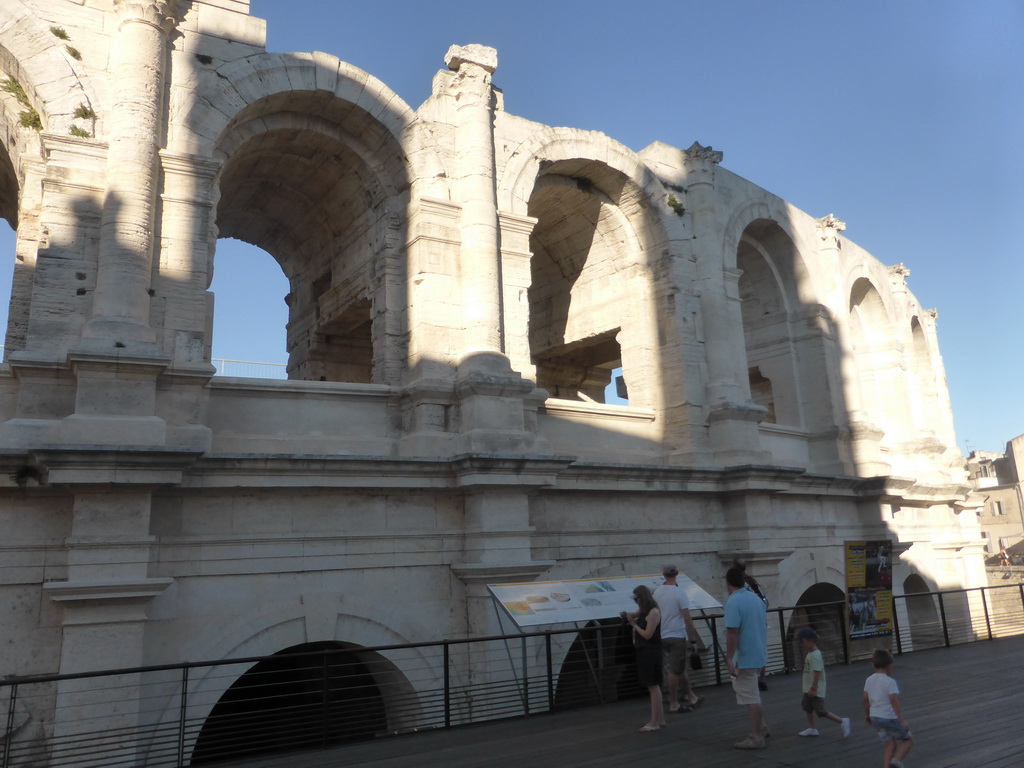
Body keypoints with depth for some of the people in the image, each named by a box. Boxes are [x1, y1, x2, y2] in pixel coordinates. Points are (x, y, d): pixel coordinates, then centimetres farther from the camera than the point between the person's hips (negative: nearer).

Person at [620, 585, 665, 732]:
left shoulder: (653, 612, -15)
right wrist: (627, 615, 1)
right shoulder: (643, 611, 10)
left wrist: (634, 624, -10)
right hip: (644, 651, 9)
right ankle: (660, 719, 23)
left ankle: (654, 722, 1)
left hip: (651, 653, -9)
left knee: (653, 686, -4)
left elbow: (647, 635, -17)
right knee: (653, 686, 14)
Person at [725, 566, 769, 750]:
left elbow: (732, 633, -24)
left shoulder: (733, 602, -20)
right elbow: (764, 625, 16)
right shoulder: (757, 598, 7)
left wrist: (729, 659, -21)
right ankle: (761, 726, 30)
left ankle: (756, 738, 7)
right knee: (751, 693, 24)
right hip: (758, 653, 9)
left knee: (750, 697, 0)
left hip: (744, 657, -9)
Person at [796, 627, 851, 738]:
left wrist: (813, 688, -26)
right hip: (809, 688, 10)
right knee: (808, 707, 18)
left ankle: (842, 721, 9)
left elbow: (817, 673, -26)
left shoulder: (815, 655, -24)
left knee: (821, 711, -2)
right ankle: (812, 728, 30)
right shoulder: (809, 654, 7)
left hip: (816, 690, -10)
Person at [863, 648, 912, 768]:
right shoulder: (890, 682, -15)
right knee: (907, 740, 13)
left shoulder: (869, 680, 4)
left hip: (875, 717, 6)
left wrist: (867, 715, 22)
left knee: (891, 743, 16)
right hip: (890, 718, -6)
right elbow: (894, 702, -21)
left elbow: (866, 699, 9)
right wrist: (902, 720, -19)